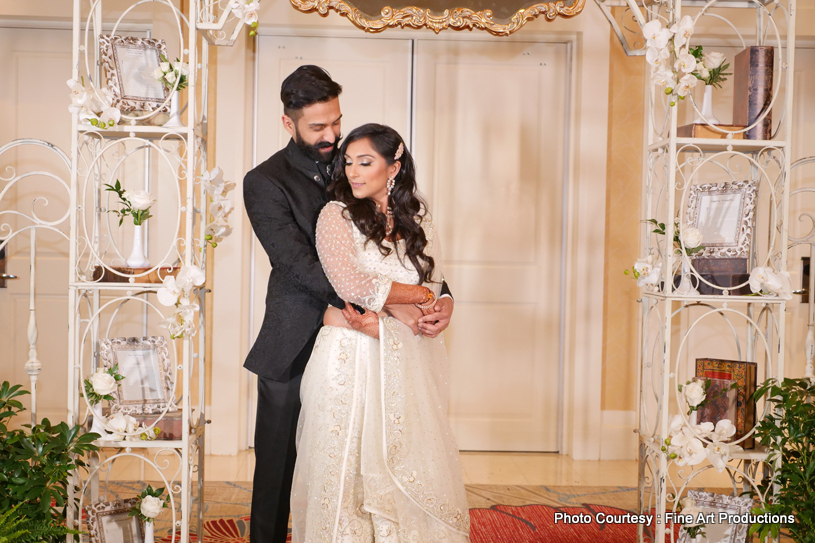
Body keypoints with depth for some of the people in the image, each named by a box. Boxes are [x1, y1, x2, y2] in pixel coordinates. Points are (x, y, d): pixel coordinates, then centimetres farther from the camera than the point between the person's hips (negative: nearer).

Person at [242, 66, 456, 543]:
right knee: (277, 464, 8)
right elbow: (306, 269, -18)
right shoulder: (265, 183, -8)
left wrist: (442, 295, -12)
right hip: (293, 350, -3)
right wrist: (388, 304, -25)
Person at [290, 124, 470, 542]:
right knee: (347, 464, 0)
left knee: (409, 466, 0)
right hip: (349, 360, -2)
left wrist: (382, 319, -12)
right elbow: (351, 287, -12)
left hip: (405, 362, 3)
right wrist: (414, 296, -4)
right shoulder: (336, 216, 0)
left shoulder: (418, 221, 10)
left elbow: (433, 292, 4)